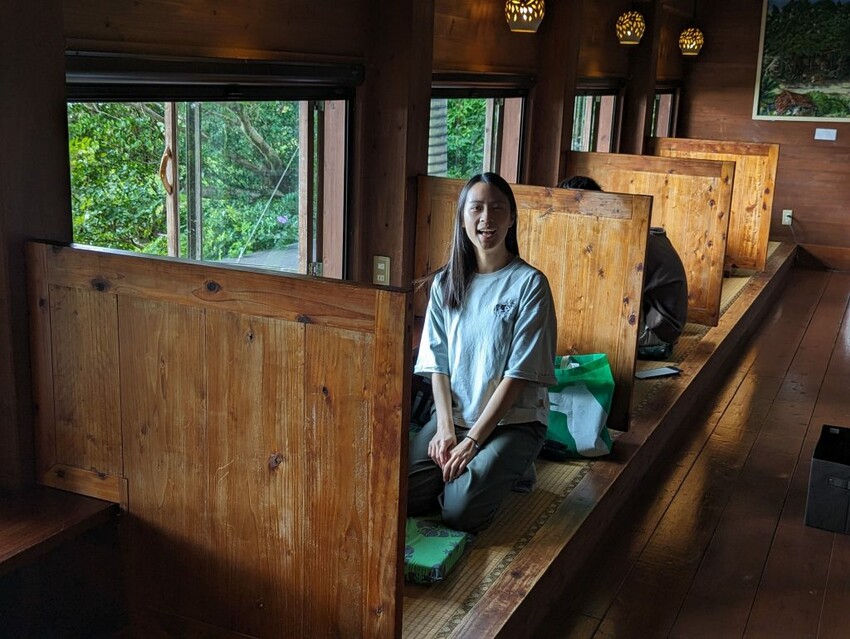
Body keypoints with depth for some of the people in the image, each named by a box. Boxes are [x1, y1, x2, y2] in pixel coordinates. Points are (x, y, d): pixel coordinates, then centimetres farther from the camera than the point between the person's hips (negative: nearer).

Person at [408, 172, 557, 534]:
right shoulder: (446, 282, 5)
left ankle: (509, 470, 7)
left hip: (513, 420, -4)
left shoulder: (530, 284, -9)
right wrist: (445, 429, -10)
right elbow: (438, 363, 4)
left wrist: (473, 442, -17)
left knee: (460, 511, -24)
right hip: (453, 415, 4)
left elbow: (518, 375, -13)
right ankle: (479, 470, 9)